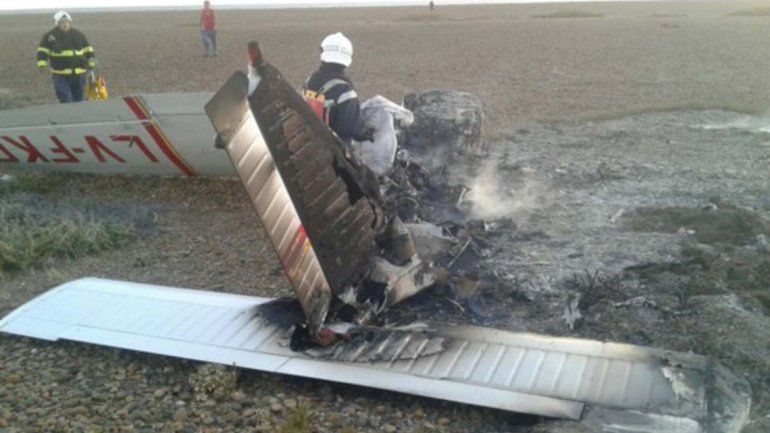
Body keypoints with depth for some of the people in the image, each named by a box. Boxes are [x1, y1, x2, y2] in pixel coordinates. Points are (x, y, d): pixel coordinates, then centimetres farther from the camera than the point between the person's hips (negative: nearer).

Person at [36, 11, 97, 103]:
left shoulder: (78, 35, 10)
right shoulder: (50, 36, 1)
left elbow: (88, 50, 17)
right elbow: (42, 52, 1)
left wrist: (92, 64, 10)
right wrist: (42, 65, -14)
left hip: (79, 74, 3)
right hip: (60, 75, -3)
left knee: (78, 99, 10)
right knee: (65, 99, -13)